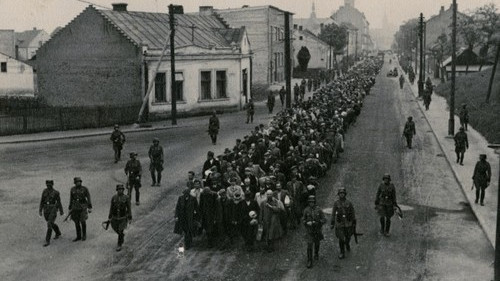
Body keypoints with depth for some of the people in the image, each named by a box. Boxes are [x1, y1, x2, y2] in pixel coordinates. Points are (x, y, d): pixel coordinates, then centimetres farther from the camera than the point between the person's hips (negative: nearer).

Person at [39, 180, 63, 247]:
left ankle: (47, 241, -10)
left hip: (53, 210, -6)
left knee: (49, 225, -14)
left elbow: (59, 202, 0)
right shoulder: (45, 191, 5)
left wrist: (61, 211, 6)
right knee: (51, 223, 22)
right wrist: (40, 210, 4)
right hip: (46, 210, 6)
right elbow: (42, 201, 8)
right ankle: (58, 233, 49)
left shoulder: (56, 193, -7)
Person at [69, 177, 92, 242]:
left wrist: (90, 208, -8)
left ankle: (84, 235, 13)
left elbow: (88, 198, -4)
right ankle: (78, 236, 15)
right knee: (76, 222, 5)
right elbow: (71, 199, 9)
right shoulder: (72, 189, 3)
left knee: (82, 221, -6)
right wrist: (70, 209, 9)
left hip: (83, 207, -3)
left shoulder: (85, 189, -6)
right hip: (75, 207, 3)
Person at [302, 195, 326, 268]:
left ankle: (316, 254, 51)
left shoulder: (319, 210, -12)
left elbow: (324, 220, -9)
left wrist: (317, 222, -25)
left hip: (317, 230, 1)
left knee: (317, 243, 22)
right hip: (309, 230, -1)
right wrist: (307, 223, -20)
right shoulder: (306, 210, -10)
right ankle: (309, 261, -6)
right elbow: (303, 220, 1)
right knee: (309, 245, -10)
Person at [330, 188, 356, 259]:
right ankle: (342, 253, 10)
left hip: (348, 223, 1)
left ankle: (347, 244, 52)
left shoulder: (349, 203, -9)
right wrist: (332, 224, -2)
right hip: (339, 223, -1)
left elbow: (353, 213, -1)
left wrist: (354, 223, 0)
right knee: (341, 239, -2)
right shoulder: (336, 203, -9)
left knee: (348, 237, 17)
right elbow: (333, 213, -2)